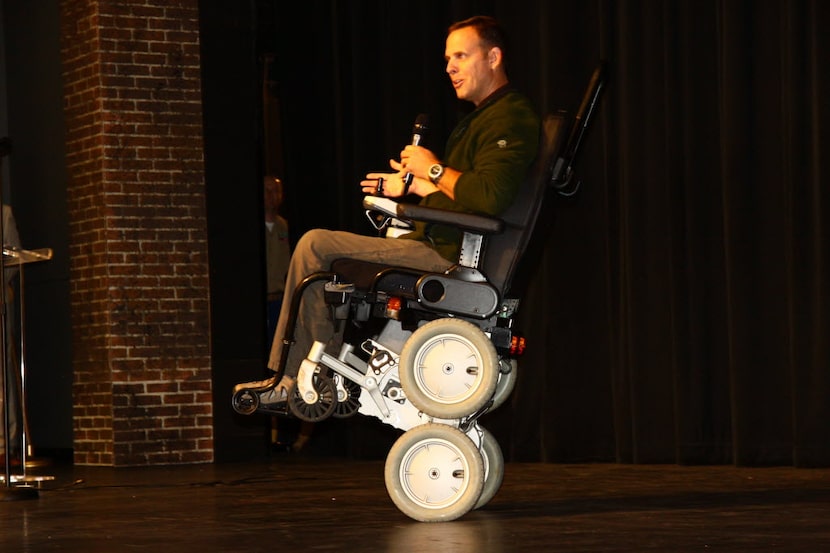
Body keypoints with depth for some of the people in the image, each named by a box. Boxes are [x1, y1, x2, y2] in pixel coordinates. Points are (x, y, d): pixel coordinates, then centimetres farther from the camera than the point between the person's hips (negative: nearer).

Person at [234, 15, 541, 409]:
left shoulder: (510, 118, -16)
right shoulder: (486, 116, 19)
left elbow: (490, 196, -31)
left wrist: (434, 170, -17)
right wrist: (415, 185, 24)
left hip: (449, 256, -12)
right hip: (445, 249, 12)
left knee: (316, 246, -11)